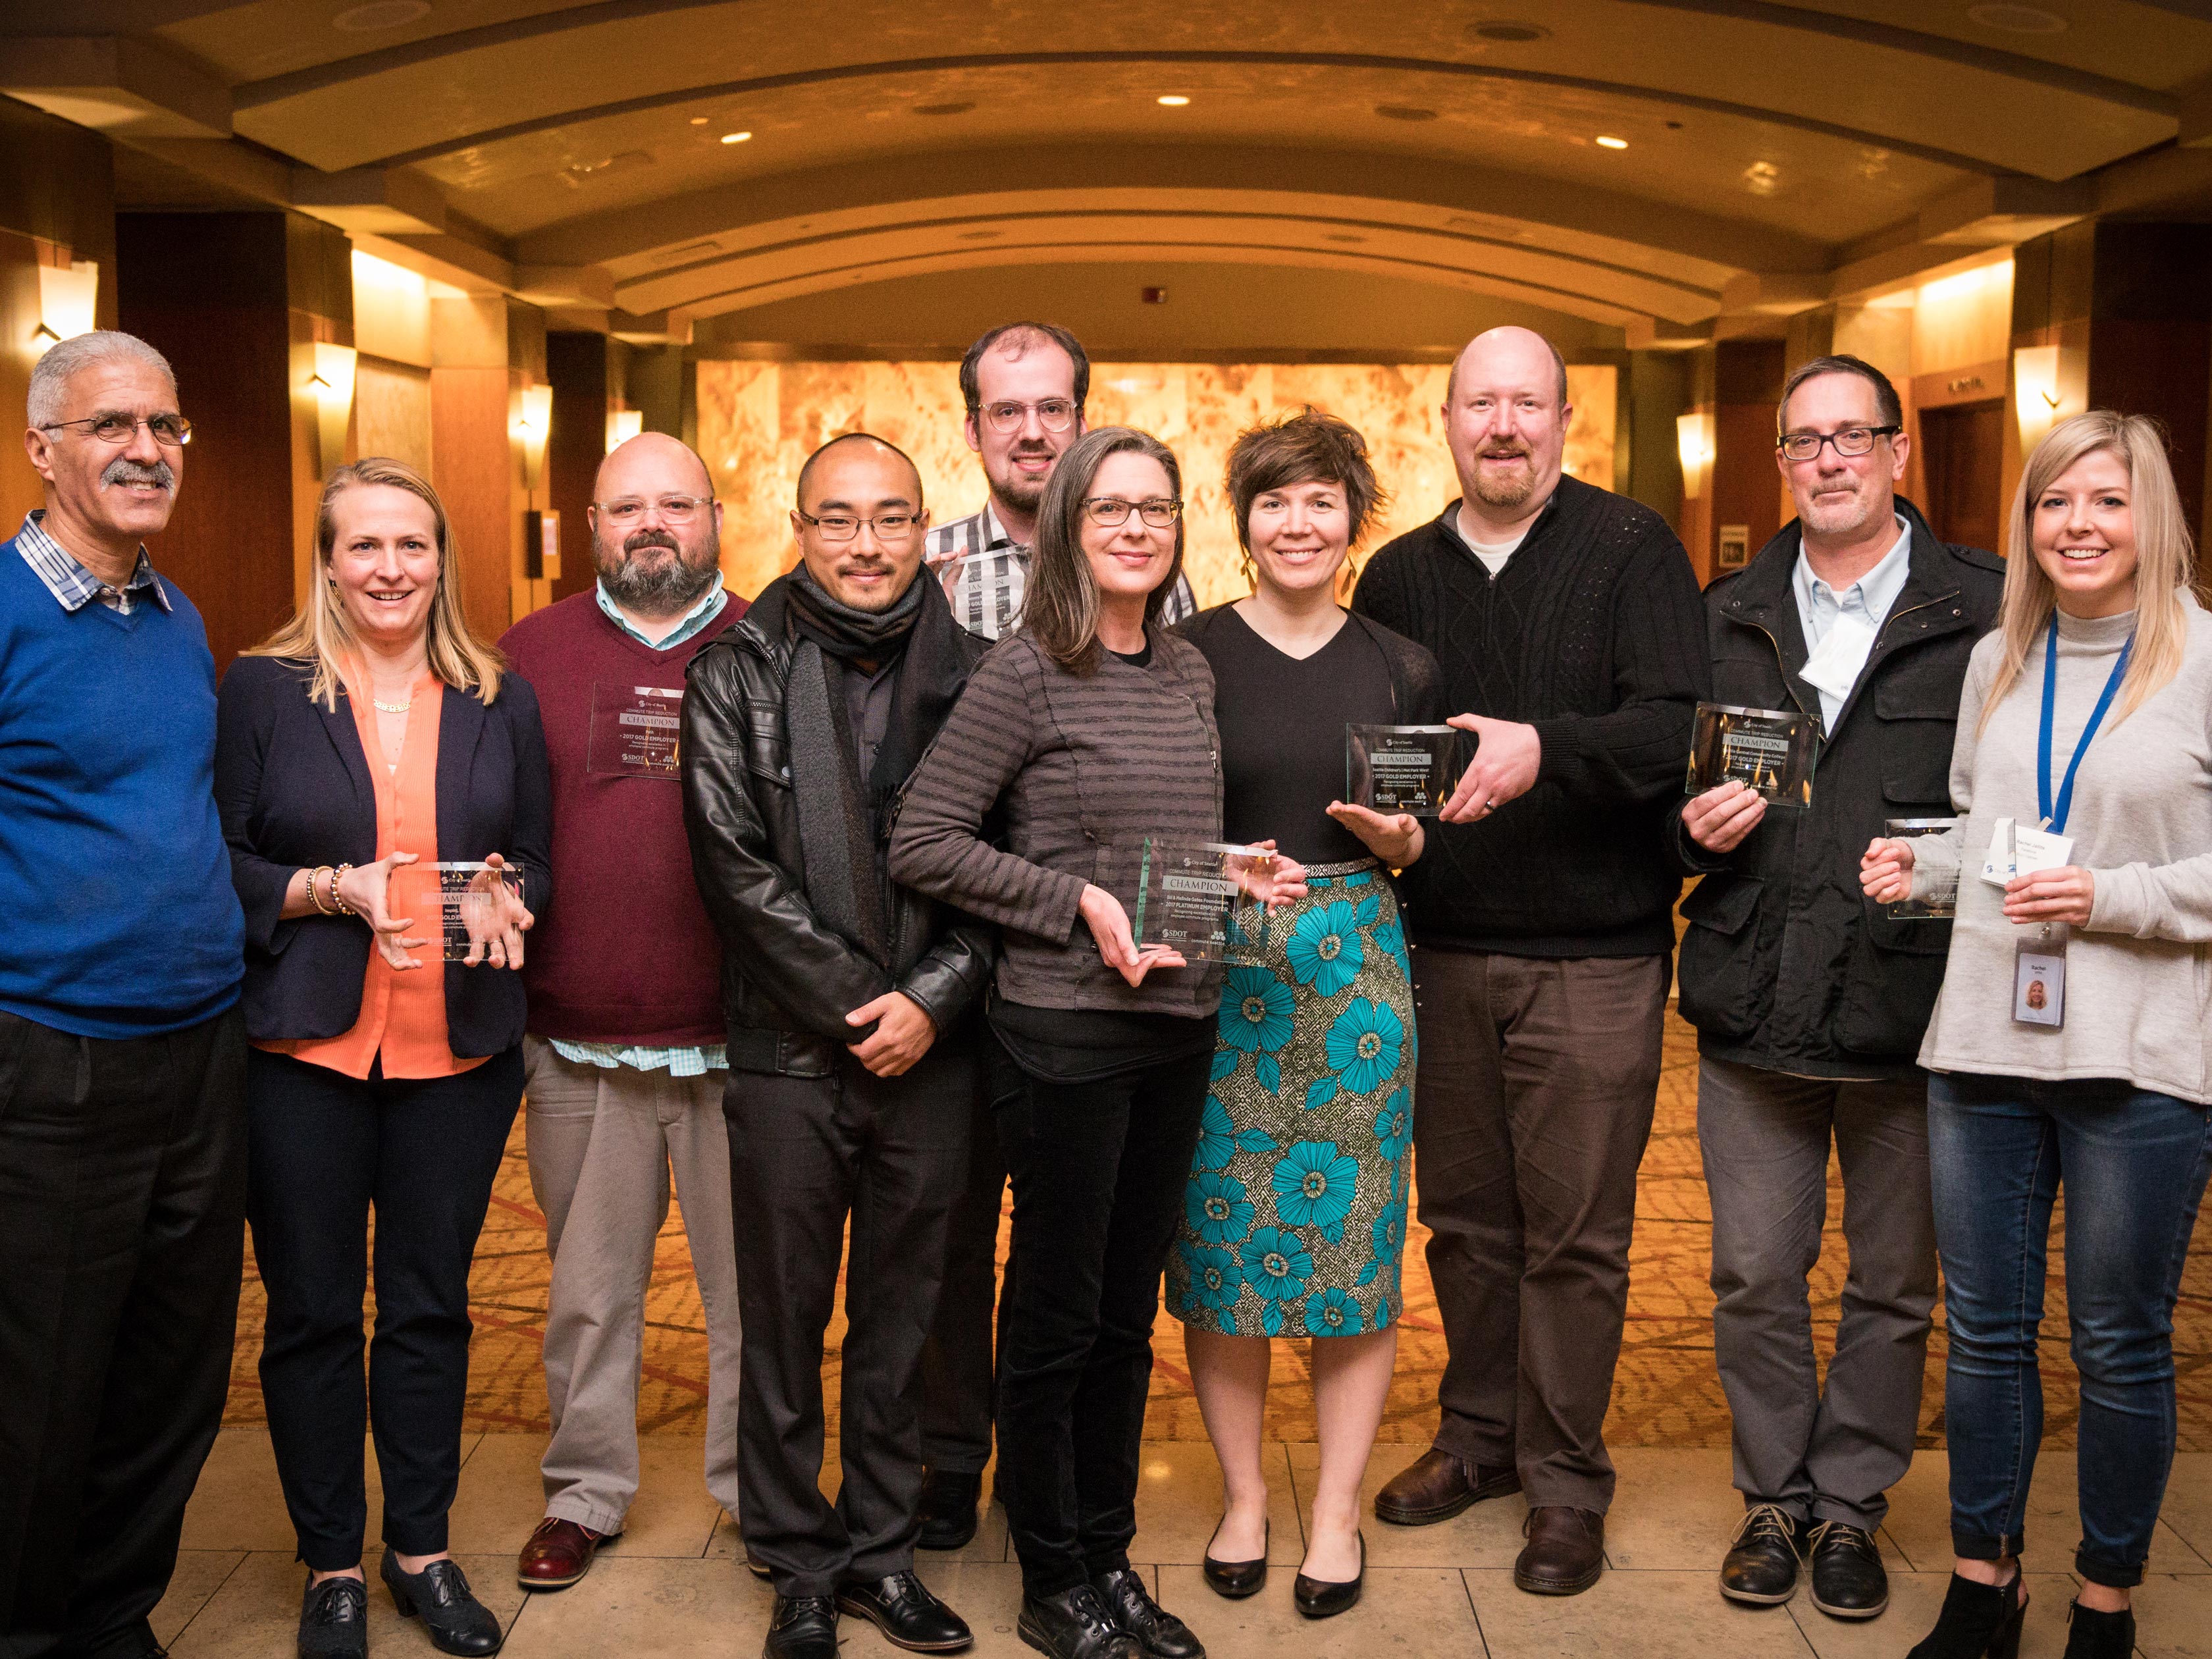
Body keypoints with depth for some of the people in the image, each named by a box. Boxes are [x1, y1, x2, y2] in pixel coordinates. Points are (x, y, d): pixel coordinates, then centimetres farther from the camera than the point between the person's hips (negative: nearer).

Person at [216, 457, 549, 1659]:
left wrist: (507, 900, -10)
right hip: (304, 1050, -2)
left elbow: (538, 860, 12)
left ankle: (420, 1546, 27)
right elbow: (217, 865, -1)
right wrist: (333, 890, -16)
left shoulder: (500, 699, 7)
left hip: (459, 1051, 2)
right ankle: (331, 1562, 24)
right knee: (312, 1312, 7)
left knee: (431, 1306, 11)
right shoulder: (264, 690, 0)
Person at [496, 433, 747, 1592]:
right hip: (580, 1042, 1)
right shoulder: (529, 657, 7)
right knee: (589, 1288, 13)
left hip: (740, 1042, -1)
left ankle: (758, 1489, 26)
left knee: (752, 1285, 9)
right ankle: (585, 1491, 29)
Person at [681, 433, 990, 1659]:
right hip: (789, 1053, -1)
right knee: (784, 1318, 7)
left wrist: (931, 997, -9)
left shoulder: (970, 674, 6)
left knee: (903, 1313, 11)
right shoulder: (737, 675, 1)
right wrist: (856, 1005, -9)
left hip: (929, 1051, 2)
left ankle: (882, 1549, 27)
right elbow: (736, 866, -6)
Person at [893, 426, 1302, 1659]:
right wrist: (1078, 901, -16)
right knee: (1058, 1319, 6)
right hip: (1066, 1029, -6)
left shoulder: (1192, 671, 10)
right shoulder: (1027, 673, -10)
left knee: (1129, 1314, 16)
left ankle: (1111, 1559, 30)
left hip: (1182, 1023, 6)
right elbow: (923, 843, -12)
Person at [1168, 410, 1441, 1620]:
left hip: (1357, 969, 2)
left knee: (1356, 1242, 5)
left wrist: (1402, 842, -7)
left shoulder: (1401, 668, 7)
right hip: (1218, 972, -1)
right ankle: (1242, 1495, 24)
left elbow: (1428, 842, 14)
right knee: (1221, 1240, 5)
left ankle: (1337, 1510, 21)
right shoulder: (1187, 656, 0)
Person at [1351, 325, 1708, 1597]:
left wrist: (1544, 747, -30)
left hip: (1593, 957, -4)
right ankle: (1479, 1435, 31)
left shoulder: (1633, 550, -3)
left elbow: (1677, 727, -15)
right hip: (1443, 952, 4)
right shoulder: (1398, 576, 10)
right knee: (1466, 1217, 14)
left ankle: (1566, 1478, 18)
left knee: (1576, 1234, 3)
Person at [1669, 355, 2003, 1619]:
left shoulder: (1986, 610, 0)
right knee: (1756, 1274, 9)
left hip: (1914, 1004, -2)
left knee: (1895, 1282, 11)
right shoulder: (1728, 617, 11)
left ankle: (1852, 1503, 28)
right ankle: (1776, 1496, 28)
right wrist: (1696, 825, -4)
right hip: (1755, 999, 3)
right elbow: (1673, 785, 17)